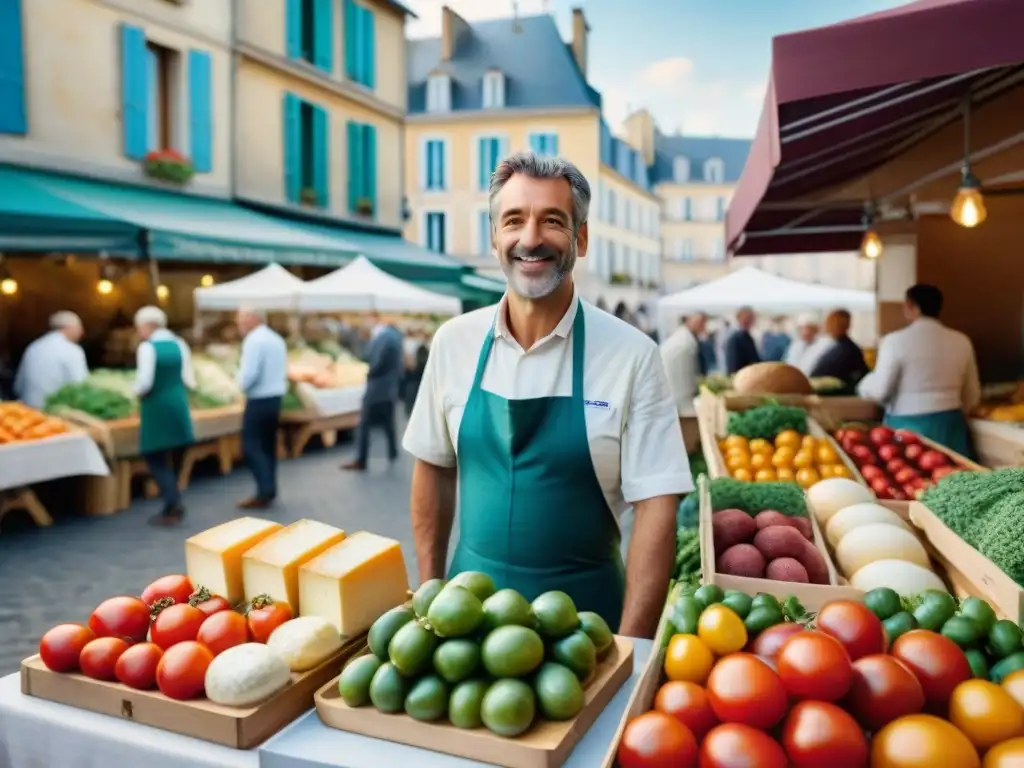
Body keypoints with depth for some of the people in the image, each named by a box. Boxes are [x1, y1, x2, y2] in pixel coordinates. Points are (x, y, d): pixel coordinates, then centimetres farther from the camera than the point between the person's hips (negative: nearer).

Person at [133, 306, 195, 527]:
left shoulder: (147, 347, -12)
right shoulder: (179, 345, 6)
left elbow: (144, 383, -18)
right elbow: (189, 381, 5)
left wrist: (137, 392, 2)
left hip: (156, 408, -6)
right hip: (178, 405, 6)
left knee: (155, 459, 3)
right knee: (169, 458, 15)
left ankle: (173, 505, -5)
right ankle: (173, 505, 19)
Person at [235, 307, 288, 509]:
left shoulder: (253, 340, -16)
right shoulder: (277, 339, 11)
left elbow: (250, 374, -23)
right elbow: (283, 370, 15)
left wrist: (242, 384, -4)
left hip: (259, 400, -9)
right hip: (275, 398, 9)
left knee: (251, 446, -4)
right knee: (268, 445, 13)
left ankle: (264, 492, -8)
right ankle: (270, 490, 16)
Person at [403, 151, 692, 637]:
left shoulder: (632, 354, -14)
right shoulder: (453, 342, -5)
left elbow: (655, 505, -13)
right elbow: (434, 467, 5)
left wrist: (630, 647, -16)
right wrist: (431, 592, 5)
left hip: (585, 609, -3)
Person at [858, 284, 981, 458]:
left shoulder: (896, 340, -10)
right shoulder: (961, 341, 5)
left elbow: (879, 390, -9)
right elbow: (972, 396, 14)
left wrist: (864, 384, 12)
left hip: (907, 428, -4)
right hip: (950, 427, 4)